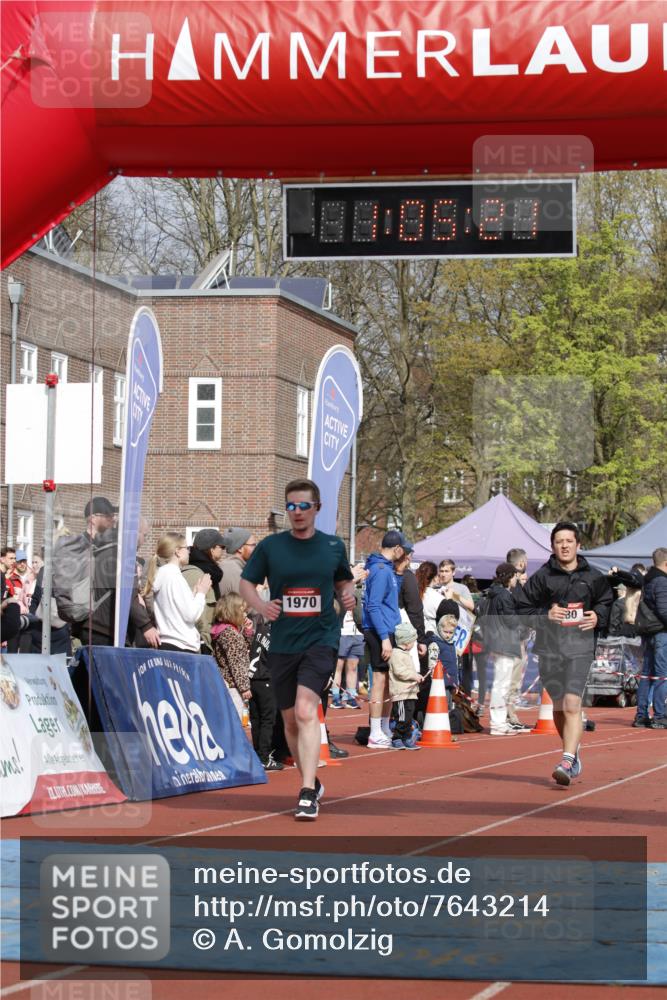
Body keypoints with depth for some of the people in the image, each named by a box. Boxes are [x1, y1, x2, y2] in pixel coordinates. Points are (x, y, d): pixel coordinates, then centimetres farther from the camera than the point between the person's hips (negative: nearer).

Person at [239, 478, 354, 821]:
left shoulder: (334, 546, 5)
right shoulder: (270, 546, 2)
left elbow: (344, 581, 20)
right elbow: (246, 583, 8)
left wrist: (348, 595, -3)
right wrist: (260, 605, -12)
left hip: (321, 639, -2)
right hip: (282, 643, 3)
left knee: (306, 711, -21)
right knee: (290, 720, 11)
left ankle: (308, 794, -25)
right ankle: (311, 783, 32)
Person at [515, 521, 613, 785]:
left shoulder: (593, 577, 6)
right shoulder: (542, 576, 2)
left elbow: (608, 602, 20)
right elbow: (522, 607, 4)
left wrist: (598, 617, 0)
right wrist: (545, 615, -12)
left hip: (580, 647, -2)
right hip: (549, 647, 2)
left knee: (572, 704, -16)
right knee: (558, 705, 12)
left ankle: (567, 762, -22)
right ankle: (573, 750, 36)